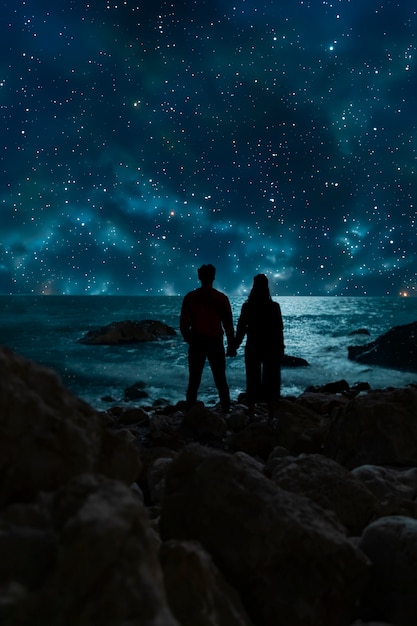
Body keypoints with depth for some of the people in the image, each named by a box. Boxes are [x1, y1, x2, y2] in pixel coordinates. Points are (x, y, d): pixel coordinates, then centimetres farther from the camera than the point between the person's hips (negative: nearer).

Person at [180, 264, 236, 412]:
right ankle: (226, 411, 6)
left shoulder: (190, 297, -1)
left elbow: (184, 324, 0)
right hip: (215, 343, 0)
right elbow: (228, 324, -1)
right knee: (220, 380, 8)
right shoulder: (221, 298, -2)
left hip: (196, 343, 0)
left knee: (194, 380, 8)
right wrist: (231, 345, 8)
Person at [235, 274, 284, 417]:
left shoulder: (247, 306, -5)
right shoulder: (274, 306, -6)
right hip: (272, 348, 0)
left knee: (253, 381, 9)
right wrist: (281, 347, 7)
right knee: (271, 382, 8)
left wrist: (235, 345, 7)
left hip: (253, 348, 1)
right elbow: (279, 329, -3)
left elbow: (241, 328, -3)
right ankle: (271, 415, 9)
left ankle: (251, 415, 12)